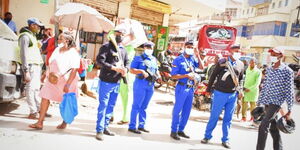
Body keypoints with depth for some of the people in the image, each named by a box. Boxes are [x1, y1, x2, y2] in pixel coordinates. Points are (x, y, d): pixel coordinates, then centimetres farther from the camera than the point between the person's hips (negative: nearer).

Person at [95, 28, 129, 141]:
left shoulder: (123, 50, 14)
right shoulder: (106, 47, -6)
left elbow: (127, 62, 16)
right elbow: (99, 60, -15)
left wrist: (125, 69, -8)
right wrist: (114, 68, -22)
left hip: (117, 82, 7)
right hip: (106, 81, -7)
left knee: (111, 106, 14)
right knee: (103, 105, -3)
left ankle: (105, 127, 27)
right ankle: (99, 130, 6)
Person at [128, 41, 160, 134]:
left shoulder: (154, 59, 18)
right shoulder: (138, 58, 1)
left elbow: (156, 71, 27)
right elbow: (131, 70, -6)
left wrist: (158, 76, 6)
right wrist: (141, 71, -19)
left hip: (151, 85, 6)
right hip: (140, 84, -6)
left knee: (144, 107, 12)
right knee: (136, 106, -4)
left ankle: (141, 126, 21)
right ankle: (132, 126, 3)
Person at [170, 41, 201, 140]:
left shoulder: (192, 59, 9)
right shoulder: (178, 60, -7)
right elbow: (173, 76, -11)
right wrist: (187, 75, -18)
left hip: (191, 88, 6)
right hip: (182, 88, -6)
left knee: (187, 111, 12)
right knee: (177, 110, 0)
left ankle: (181, 130, 25)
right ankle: (174, 131, 11)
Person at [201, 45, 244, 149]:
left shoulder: (241, 64, 7)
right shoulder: (222, 62, -6)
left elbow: (240, 79, 19)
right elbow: (213, 76, -1)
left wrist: (240, 91, 12)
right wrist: (208, 89, 1)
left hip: (233, 95, 4)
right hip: (220, 93, -3)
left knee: (228, 119, 9)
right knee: (214, 116, 3)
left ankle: (225, 140, 21)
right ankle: (207, 136, 17)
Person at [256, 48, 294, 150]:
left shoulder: (287, 71, -8)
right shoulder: (269, 69, 10)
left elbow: (289, 91, -8)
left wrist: (289, 110, -9)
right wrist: (259, 103, 15)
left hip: (276, 102, -6)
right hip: (267, 102, 6)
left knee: (263, 126, -15)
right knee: (273, 128, 15)